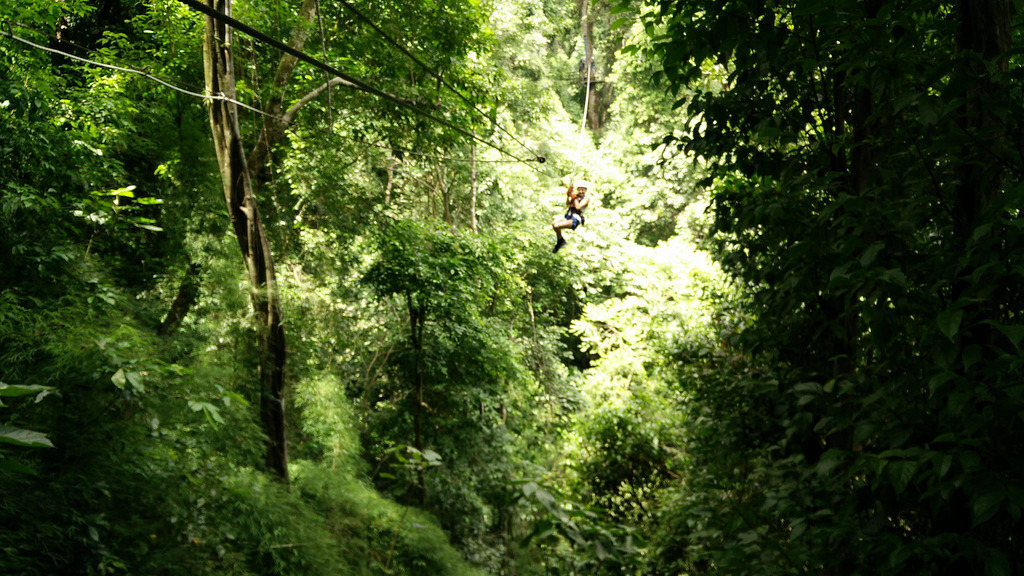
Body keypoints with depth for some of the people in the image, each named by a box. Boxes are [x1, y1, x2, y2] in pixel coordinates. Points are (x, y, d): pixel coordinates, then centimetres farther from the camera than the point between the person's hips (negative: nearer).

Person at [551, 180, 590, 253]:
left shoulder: (586, 198, -1)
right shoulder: (576, 195, 17)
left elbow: (578, 207, -15)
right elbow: (567, 204, 11)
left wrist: (574, 198, -9)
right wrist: (568, 195, -1)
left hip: (575, 220, -6)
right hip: (568, 216, 6)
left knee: (556, 226, -25)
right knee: (553, 223, -20)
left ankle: (560, 241, 2)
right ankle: (560, 240, 2)